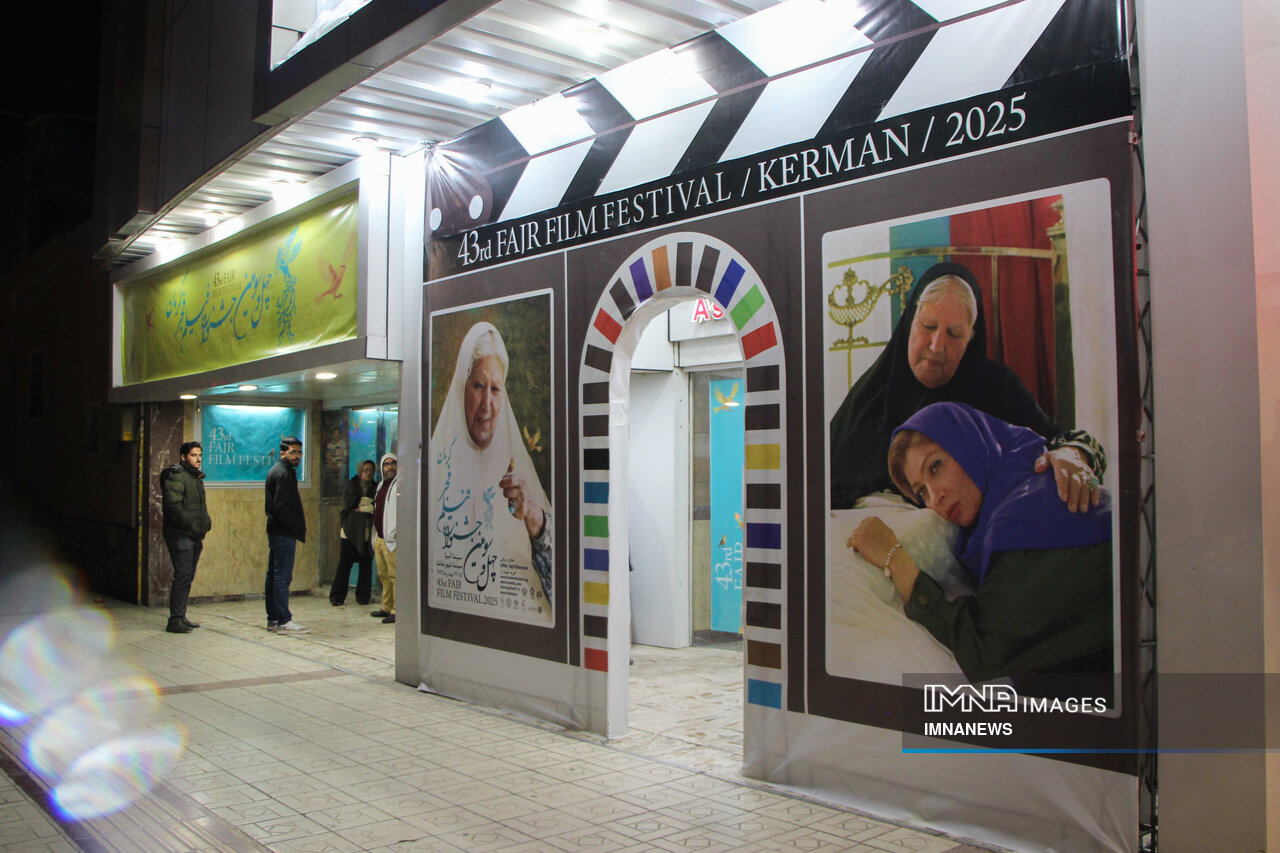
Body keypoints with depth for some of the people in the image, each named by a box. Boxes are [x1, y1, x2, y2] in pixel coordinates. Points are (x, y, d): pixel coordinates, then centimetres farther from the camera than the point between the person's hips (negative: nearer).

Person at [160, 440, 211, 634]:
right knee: (182, 576, -11)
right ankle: (175, 620, -8)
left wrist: (201, 531, 18)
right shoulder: (175, 475, -9)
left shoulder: (197, 477, 19)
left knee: (187, 577, 12)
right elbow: (173, 506, -19)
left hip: (194, 536, 9)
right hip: (180, 535, -9)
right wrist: (192, 526, -20)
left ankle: (181, 617, 19)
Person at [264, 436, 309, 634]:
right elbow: (281, 508, -21)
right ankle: (284, 621, -8)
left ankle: (273, 618, 20)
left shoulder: (277, 470, 18)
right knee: (283, 576, -9)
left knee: (274, 575, 13)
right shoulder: (283, 474, -14)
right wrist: (299, 525, -12)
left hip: (276, 531, 11)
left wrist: (298, 517, 15)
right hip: (284, 533, -11)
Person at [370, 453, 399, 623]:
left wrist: (396, 532, -21)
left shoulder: (401, 485, -7)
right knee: (383, 575, 15)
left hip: (392, 539, -9)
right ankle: (387, 607, 24)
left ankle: (397, 611, -8)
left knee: (395, 575, -10)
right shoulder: (382, 486, 21)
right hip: (380, 538, 9)